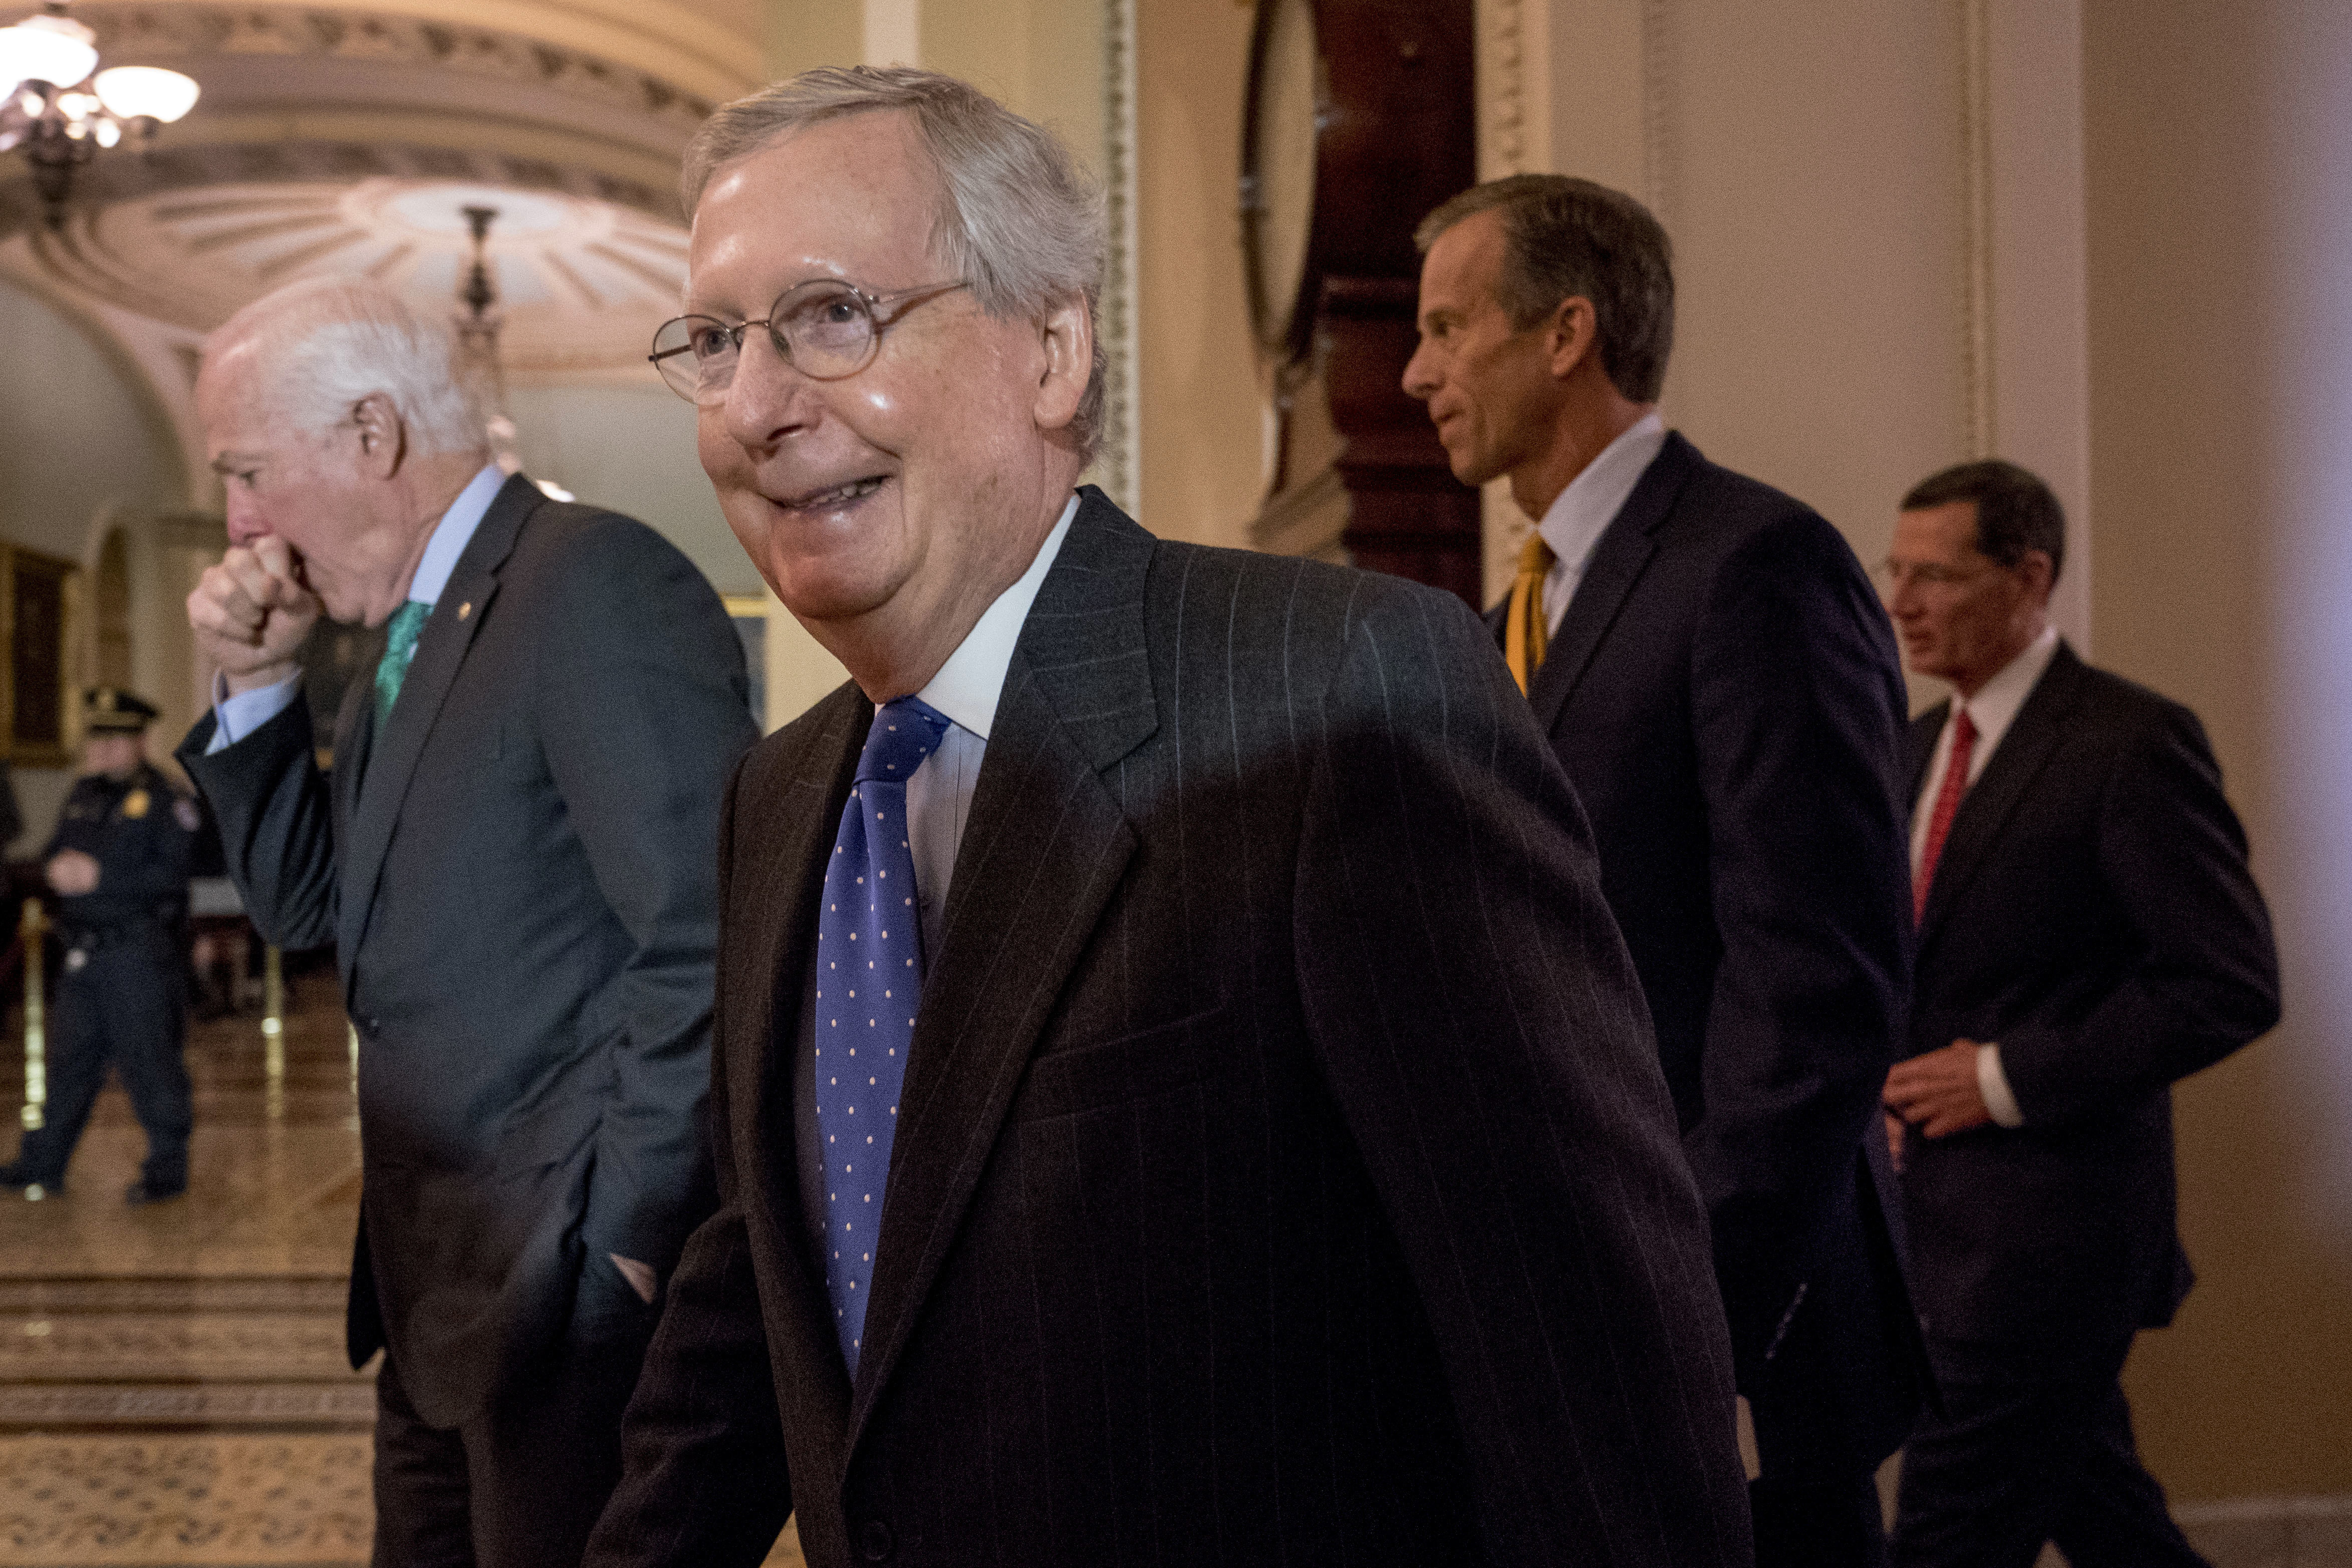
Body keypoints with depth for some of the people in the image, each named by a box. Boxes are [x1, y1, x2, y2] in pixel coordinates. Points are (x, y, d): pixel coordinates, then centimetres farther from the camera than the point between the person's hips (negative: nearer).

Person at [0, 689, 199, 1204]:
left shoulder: (166, 799, -8)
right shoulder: (83, 795, 15)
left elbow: (175, 875, -18)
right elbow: (56, 854, 21)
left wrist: (100, 877, -20)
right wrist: (59, 867, -3)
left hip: (140, 952, -7)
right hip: (83, 949, 7)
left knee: (150, 1060, -2)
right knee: (70, 1059, 14)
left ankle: (167, 1168, 7)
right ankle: (43, 1164, 23)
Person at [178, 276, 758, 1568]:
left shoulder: (596, 582, -16)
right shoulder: (412, 634, 14)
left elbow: (707, 944, -22)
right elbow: (307, 906, 19)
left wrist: (627, 1242, -19)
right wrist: (256, 686, 6)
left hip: (576, 1289, -9)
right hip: (439, 1292, 9)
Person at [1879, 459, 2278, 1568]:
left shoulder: (2134, 743, -13)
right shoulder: (1923, 746, 13)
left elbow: (2232, 984, -17)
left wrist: (2011, 1077, -18)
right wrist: (1890, 1071, 5)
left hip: (2049, 1216, -8)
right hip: (1943, 1215, 8)